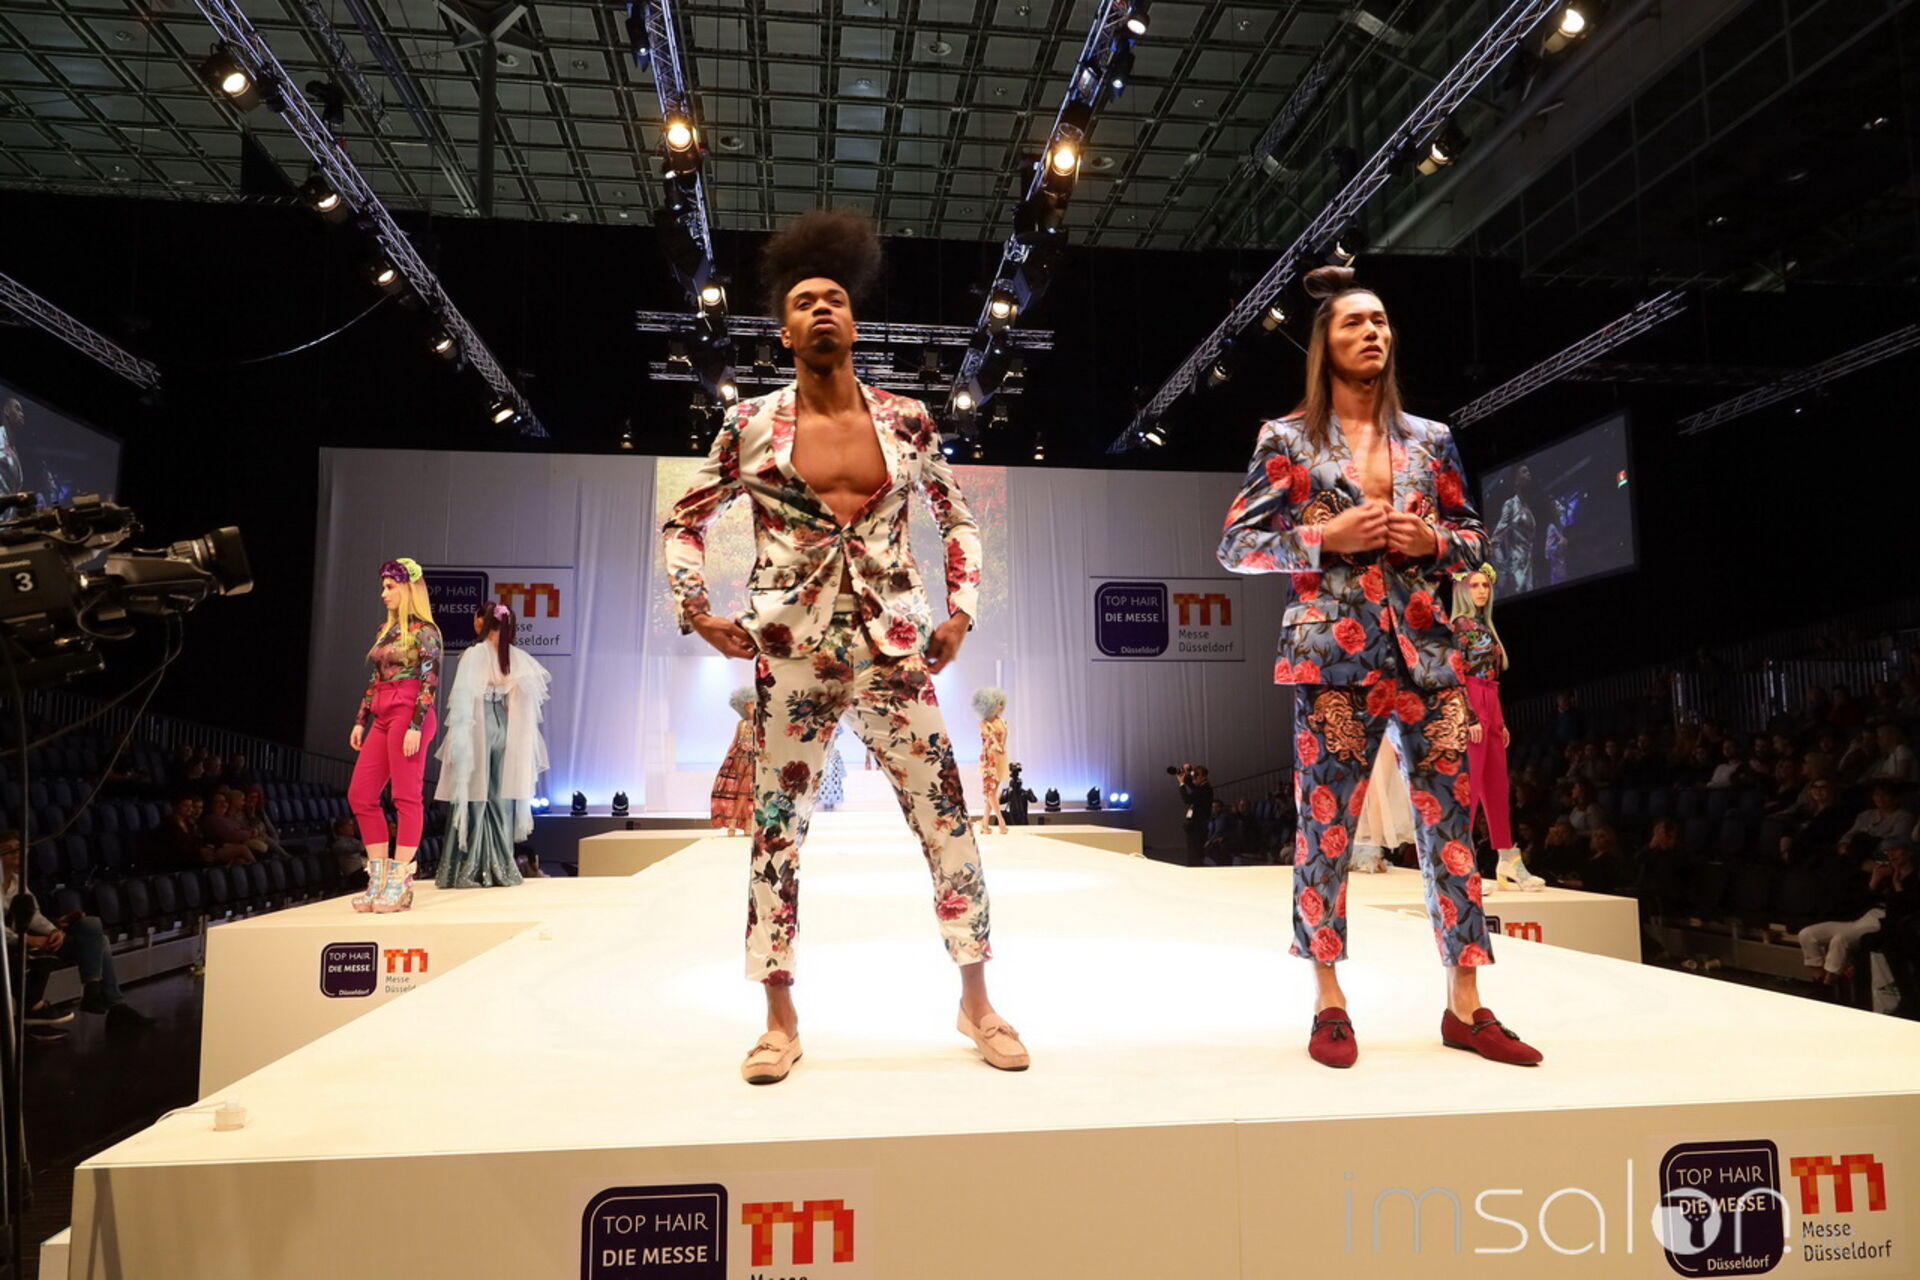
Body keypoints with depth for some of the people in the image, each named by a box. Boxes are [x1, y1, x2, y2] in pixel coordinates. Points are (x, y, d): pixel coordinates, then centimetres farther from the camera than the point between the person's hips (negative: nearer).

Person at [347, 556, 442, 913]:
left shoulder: (423, 631, -6)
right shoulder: (385, 630, 19)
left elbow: (430, 682, -13)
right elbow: (374, 680, 22)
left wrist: (416, 725, -20)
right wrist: (360, 720, 18)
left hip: (408, 715, -9)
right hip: (382, 718, 9)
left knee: (406, 796, -6)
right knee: (360, 795, 6)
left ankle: (400, 882, -1)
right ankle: (379, 876, 14)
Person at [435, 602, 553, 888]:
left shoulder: (474, 654, -12)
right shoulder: (516, 656, 3)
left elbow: (462, 698, -14)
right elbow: (545, 679, 10)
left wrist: (458, 737, -10)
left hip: (479, 727, -5)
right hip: (506, 727, 5)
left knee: (473, 796, 0)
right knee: (501, 795, 10)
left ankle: (467, 870, 2)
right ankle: (500, 867, 13)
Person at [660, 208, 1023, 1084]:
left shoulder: (906, 421, 4)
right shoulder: (750, 425, 2)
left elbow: (958, 519, 15)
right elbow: (685, 522, 12)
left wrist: (961, 610, 5)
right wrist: (695, 611, 0)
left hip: (893, 650, 1)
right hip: (792, 657, 0)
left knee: (948, 821, 0)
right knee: (777, 831, 4)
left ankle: (976, 1002, 17)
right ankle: (781, 1020, 20)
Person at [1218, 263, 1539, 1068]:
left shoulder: (1429, 439, 13)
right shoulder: (1287, 440, 3)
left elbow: (1474, 536, 20)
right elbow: (1237, 546, 1)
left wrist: (1433, 541, -2)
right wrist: (1326, 537, -12)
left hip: (1427, 649, 4)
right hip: (1334, 651, -3)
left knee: (1450, 822, 3)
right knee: (1326, 829, 0)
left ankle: (1466, 1006, 14)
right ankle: (1329, 1005, 13)